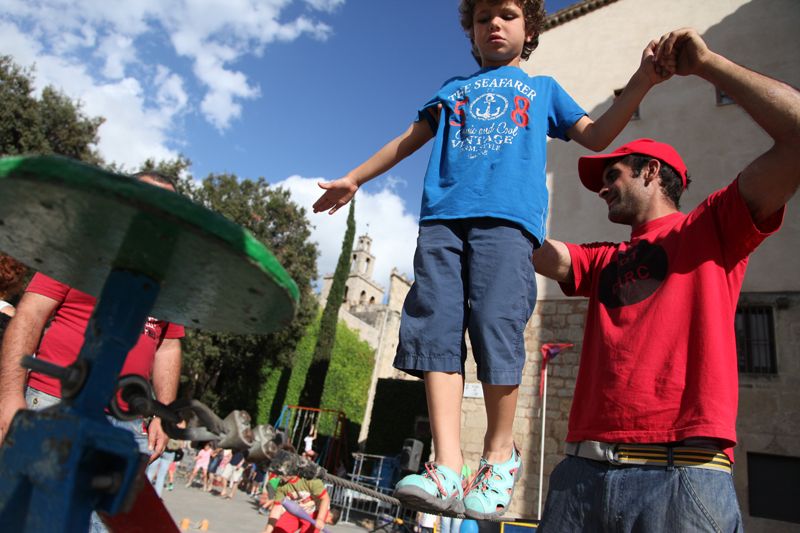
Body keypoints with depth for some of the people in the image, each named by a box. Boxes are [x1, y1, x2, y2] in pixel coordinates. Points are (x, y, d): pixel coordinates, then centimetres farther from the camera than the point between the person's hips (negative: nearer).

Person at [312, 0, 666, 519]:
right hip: (441, 217, 3)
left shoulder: (543, 88, 31)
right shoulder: (452, 90, 35)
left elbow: (595, 136, 21)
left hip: (507, 218, -2)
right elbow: (409, 140, 36)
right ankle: (447, 469, -14)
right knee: (438, 335, -13)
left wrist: (642, 81, 8)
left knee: (497, 334, -14)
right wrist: (354, 179, 35)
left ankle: (500, 455, 5)